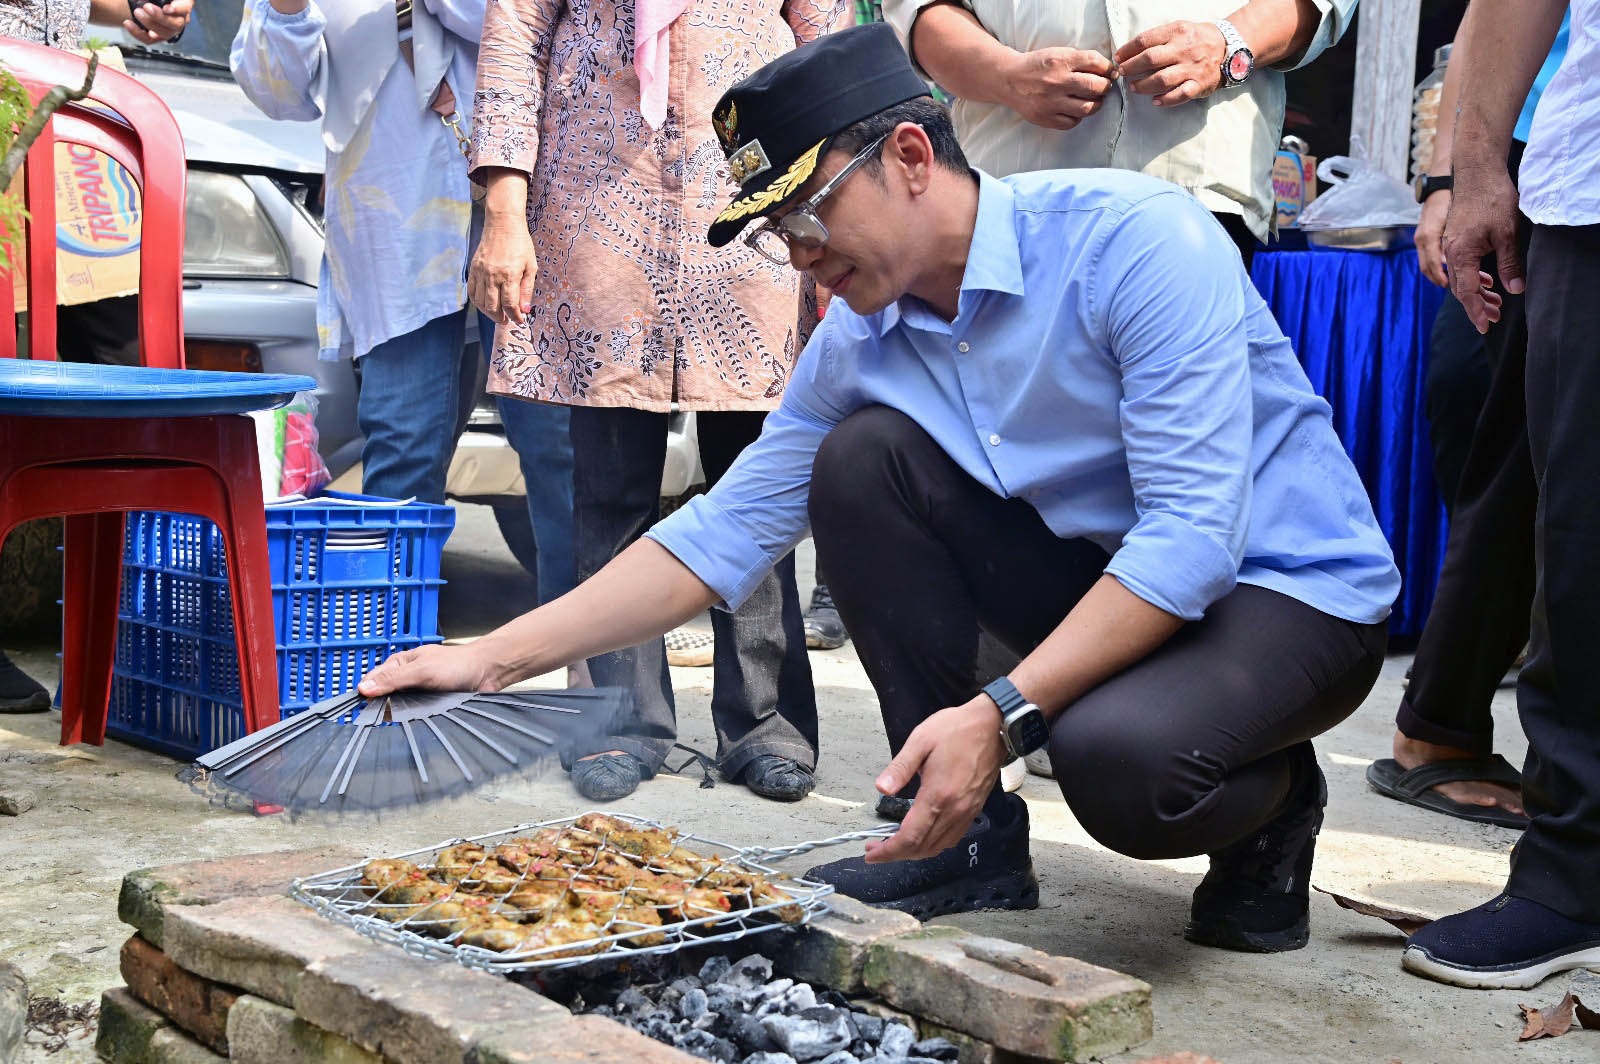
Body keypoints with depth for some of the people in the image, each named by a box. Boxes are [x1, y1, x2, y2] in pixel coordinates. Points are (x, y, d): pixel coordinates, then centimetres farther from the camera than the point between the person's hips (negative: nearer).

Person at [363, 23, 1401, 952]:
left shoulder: (1133, 237, -23)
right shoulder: (860, 339, -4)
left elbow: (1195, 536, -29)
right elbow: (724, 534, -1)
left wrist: (1001, 714, -35)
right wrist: (493, 659, -8)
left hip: (1292, 586, -6)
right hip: (1096, 574, 6)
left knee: (1120, 759, -37)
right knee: (862, 457, -14)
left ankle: (1270, 799, 2)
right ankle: (969, 838, -3)